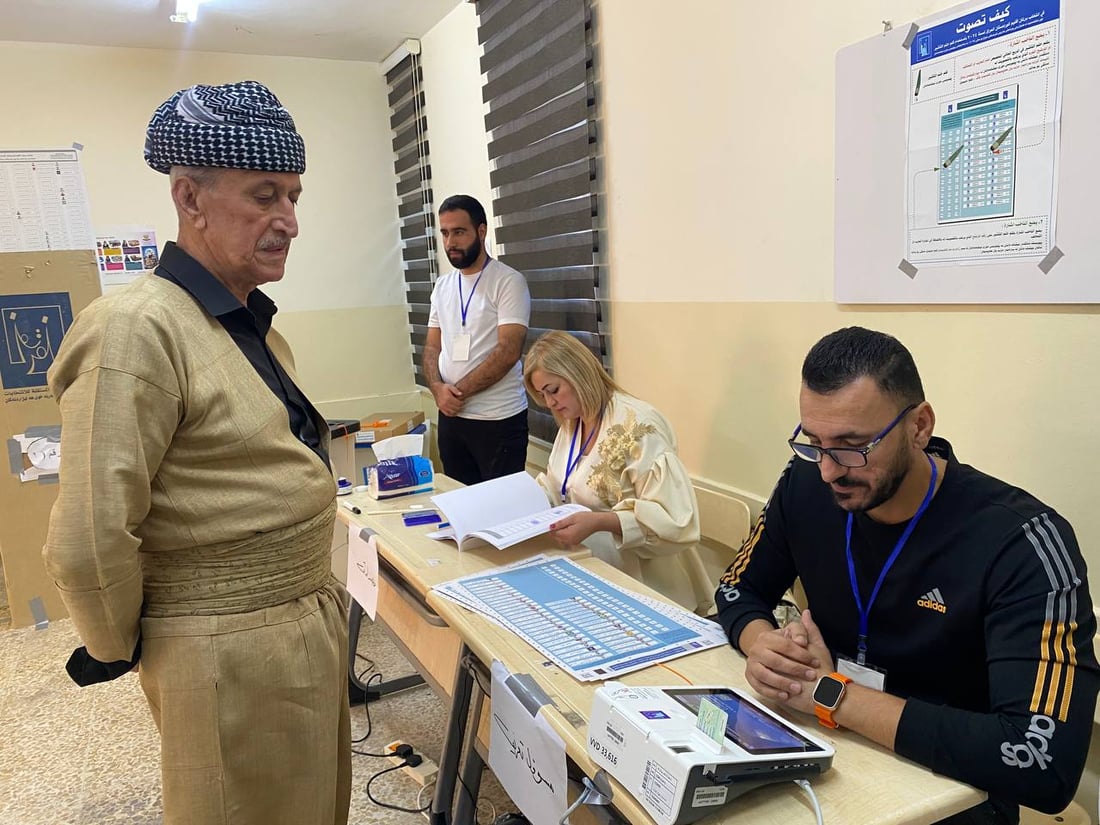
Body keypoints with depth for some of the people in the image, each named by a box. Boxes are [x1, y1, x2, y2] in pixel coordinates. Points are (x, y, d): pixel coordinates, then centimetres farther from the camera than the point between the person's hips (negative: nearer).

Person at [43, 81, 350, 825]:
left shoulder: (252, 323, 6)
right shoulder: (139, 329, -21)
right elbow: (88, 541, -22)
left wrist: (310, 598, 16)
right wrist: (118, 652, -6)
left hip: (306, 628, 8)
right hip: (232, 655, -8)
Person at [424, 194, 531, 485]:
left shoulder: (508, 282, -7)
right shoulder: (442, 286, 12)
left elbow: (508, 352, -16)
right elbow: (432, 347, 12)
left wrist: (458, 391, -14)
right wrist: (438, 388, -8)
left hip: (498, 420, -6)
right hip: (451, 416, 6)